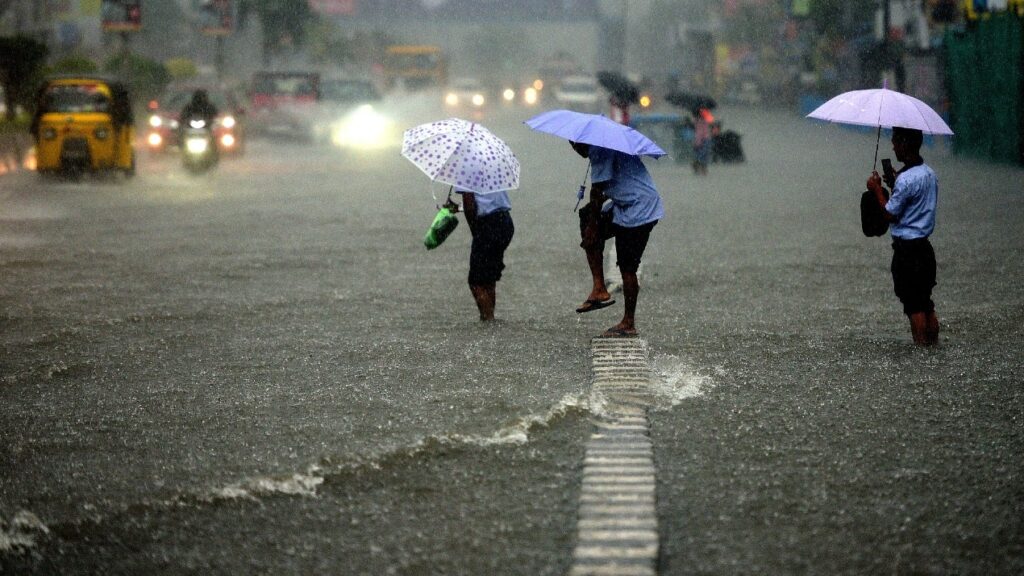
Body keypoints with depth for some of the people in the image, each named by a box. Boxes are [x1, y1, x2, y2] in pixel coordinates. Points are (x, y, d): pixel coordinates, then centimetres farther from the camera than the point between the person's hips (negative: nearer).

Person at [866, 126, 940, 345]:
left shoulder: (906, 179, -20)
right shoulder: (930, 174, 9)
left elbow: (890, 214, -13)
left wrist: (877, 189, -2)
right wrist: (895, 185, 15)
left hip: (907, 249, -9)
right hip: (924, 246, 9)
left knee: (913, 305, -3)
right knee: (926, 302, 14)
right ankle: (933, 343, 17)